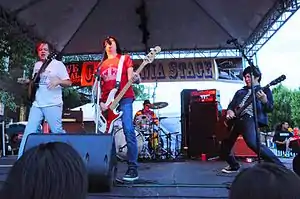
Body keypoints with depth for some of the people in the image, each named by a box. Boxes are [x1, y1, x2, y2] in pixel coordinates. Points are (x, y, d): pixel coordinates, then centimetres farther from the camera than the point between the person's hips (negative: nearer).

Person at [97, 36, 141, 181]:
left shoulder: (125, 58, 11)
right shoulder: (101, 65, 21)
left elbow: (130, 76, -1)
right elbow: (98, 85, 17)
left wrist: (136, 78, -24)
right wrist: (100, 101, 4)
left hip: (124, 98, -5)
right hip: (107, 101, 5)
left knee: (128, 131, -15)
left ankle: (132, 167, -12)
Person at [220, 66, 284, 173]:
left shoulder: (265, 90, 12)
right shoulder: (240, 92, 25)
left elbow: (270, 109, 1)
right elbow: (231, 105, 21)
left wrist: (264, 101, -22)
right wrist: (229, 111, -4)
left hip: (250, 118, -6)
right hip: (236, 119, 7)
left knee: (253, 143, -33)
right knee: (225, 146, 11)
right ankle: (234, 166, 37)